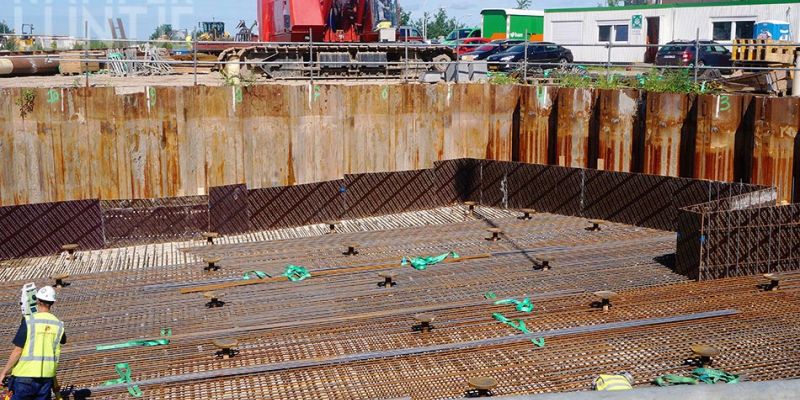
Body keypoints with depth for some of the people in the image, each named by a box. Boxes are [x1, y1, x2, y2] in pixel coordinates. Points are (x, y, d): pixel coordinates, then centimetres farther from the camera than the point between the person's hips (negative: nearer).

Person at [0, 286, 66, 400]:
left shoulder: (29, 321, -10)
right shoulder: (58, 324, 2)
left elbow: (17, 351, -10)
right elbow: (63, 340, 25)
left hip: (25, 375, -4)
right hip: (47, 376, 4)